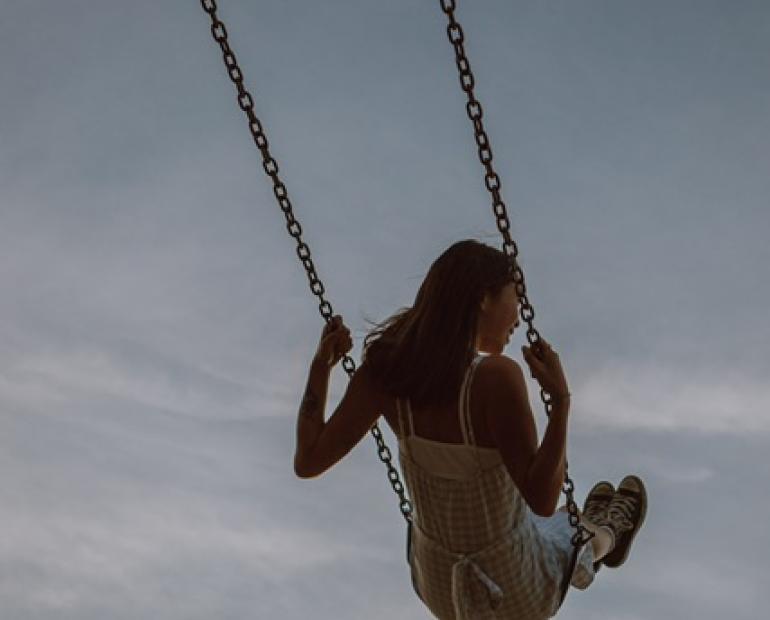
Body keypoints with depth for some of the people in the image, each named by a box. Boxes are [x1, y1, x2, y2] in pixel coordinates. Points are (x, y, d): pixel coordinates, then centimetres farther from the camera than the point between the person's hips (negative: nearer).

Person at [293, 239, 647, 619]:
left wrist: (320, 367, -7)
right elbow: (542, 500, -33)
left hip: (438, 588, 5)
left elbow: (308, 461, -16)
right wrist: (561, 399, -35)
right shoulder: (496, 377, -33)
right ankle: (605, 537, 69)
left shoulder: (385, 370, -19)